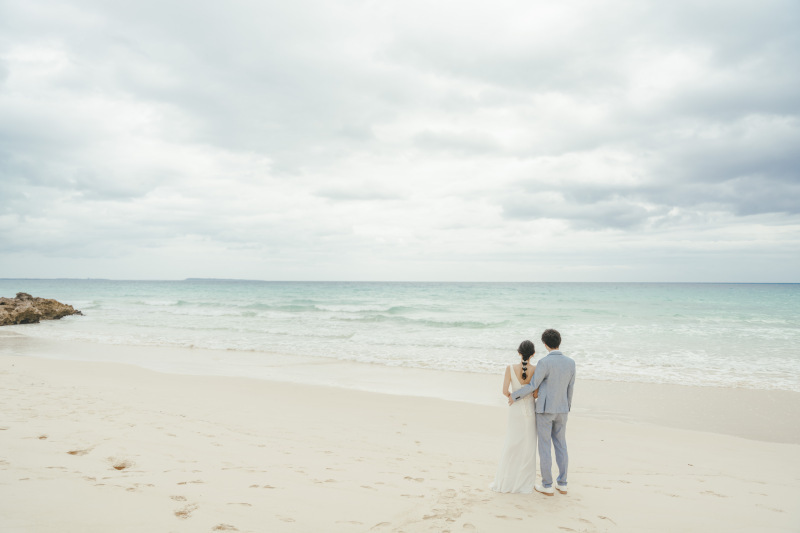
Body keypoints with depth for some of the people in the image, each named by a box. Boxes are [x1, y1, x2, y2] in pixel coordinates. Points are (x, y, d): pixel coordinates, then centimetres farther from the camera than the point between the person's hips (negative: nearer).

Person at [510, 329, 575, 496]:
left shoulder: (544, 362, -20)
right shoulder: (570, 362, -2)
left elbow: (533, 386, -16)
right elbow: (570, 388, 7)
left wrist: (515, 396, -1)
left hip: (545, 409, -5)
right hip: (561, 410, 5)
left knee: (544, 447, 5)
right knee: (560, 445, 17)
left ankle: (547, 486, 12)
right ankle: (562, 484, 23)